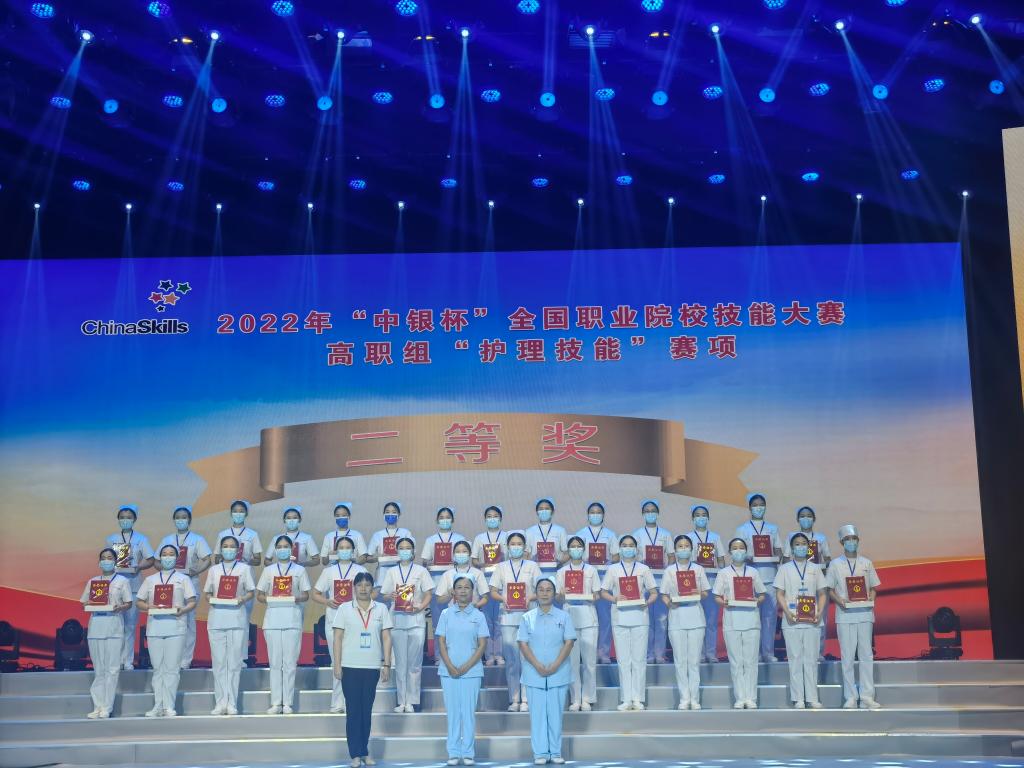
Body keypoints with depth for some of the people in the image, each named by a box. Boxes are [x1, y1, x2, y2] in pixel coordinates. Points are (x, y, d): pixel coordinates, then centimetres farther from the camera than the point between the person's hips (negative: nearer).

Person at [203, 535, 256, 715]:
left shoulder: (244, 568, 10)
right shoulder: (213, 570, 15)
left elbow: (251, 592, 8)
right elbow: (207, 592, 15)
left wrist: (242, 599, -11)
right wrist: (212, 599, -7)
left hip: (237, 617, -2)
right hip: (216, 618, 2)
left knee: (234, 661, -3)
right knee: (218, 661, -1)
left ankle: (232, 703, 0)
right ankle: (220, 702, 2)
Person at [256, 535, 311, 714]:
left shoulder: (299, 570, 10)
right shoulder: (268, 570, 13)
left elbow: (306, 595, 8)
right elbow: (259, 595, 11)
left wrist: (295, 598, -12)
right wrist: (268, 599, -10)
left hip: (292, 619, -1)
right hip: (272, 619, 1)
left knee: (290, 662, -3)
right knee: (275, 662, 1)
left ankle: (287, 703, 1)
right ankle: (275, 702, 4)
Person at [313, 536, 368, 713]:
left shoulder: (360, 570, 7)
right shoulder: (329, 571, 12)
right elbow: (315, 594, 12)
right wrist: (327, 602, -8)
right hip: (333, 620, 2)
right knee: (337, 661, 5)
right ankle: (338, 702, 11)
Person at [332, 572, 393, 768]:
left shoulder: (381, 609, 4)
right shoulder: (344, 609, 0)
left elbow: (386, 638, 4)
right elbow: (338, 638, -1)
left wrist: (387, 664, -1)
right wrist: (337, 664, -6)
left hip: (372, 667, 2)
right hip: (350, 666, -2)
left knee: (367, 710, 8)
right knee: (353, 710, 1)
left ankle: (365, 752, 16)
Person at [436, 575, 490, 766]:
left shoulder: (478, 616, 2)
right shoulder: (446, 614, 4)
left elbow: (482, 645, -1)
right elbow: (441, 642, 2)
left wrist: (466, 667, -10)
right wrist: (450, 667, -9)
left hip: (471, 671, -1)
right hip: (448, 671, 1)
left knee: (469, 712, 1)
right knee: (452, 712, 4)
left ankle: (468, 752, 8)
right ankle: (453, 753, 10)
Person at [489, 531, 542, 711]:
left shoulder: (532, 566, 8)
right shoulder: (501, 567, 10)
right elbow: (493, 592, 8)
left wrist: (530, 598, -13)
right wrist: (503, 599, -11)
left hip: (528, 615, -1)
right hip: (508, 615, 1)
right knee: (511, 658, 1)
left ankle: (526, 699, 1)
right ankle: (514, 699, 7)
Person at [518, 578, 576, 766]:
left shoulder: (564, 616, 3)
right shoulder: (527, 618, 3)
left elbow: (569, 642, -2)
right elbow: (523, 644, -1)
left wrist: (555, 665, -13)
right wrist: (538, 665, -14)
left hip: (558, 673, 0)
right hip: (534, 674, 0)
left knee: (555, 713, 3)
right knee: (537, 713, 2)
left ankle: (556, 752, 12)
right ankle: (540, 753, 9)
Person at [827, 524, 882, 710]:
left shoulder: (866, 563, 10)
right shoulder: (835, 564, 4)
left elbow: (873, 587, 12)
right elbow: (830, 589, 5)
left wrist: (871, 599, -7)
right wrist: (840, 600, -13)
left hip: (865, 613, 2)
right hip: (845, 614, -2)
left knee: (866, 655, 1)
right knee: (847, 656, 0)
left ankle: (867, 696, 5)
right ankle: (850, 697, 6)